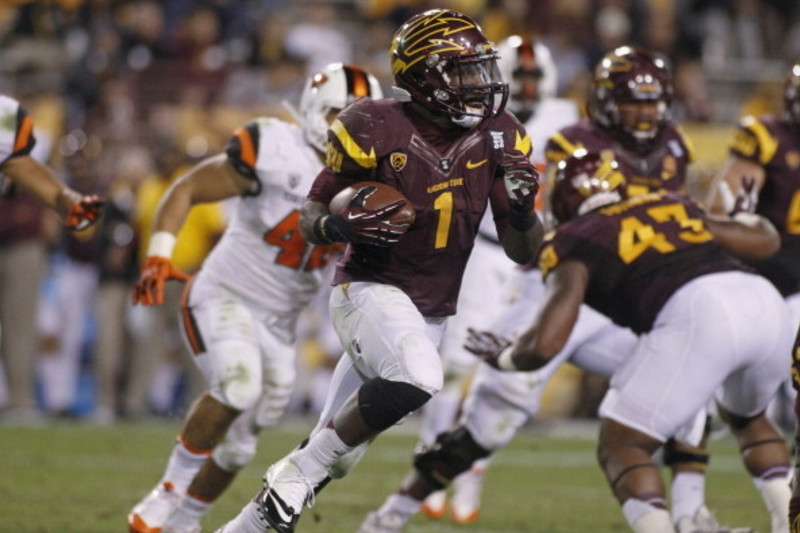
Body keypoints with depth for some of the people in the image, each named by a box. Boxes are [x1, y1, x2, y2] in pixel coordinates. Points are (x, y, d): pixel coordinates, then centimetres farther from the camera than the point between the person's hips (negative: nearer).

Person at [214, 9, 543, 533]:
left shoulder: (500, 136, -2)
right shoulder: (377, 128, -13)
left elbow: (523, 252, 2)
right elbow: (311, 218, -3)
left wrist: (522, 209, -20)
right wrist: (339, 225, -26)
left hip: (431, 312, 5)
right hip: (371, 289, -5)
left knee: (333, 458, 6)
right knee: (419, 379, -35)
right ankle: (299, 470, -16)